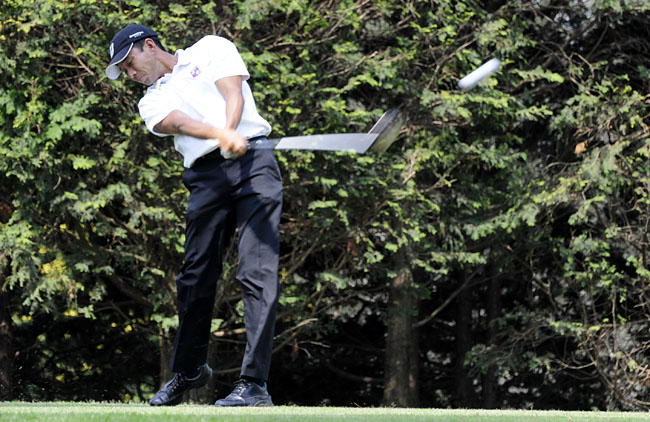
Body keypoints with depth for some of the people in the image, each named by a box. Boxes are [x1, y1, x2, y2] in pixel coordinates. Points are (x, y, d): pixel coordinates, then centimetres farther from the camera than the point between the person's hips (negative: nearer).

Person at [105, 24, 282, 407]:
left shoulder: (210, 49, 15)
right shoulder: (152, 102, 18)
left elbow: (233, 92, -2)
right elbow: (180, 123, -4)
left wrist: (230, 134, -23)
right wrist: (222, 136, -25)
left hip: (254, 161, -4)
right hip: (207, 177, 4)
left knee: (258, 271, -13)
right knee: (196, 276, 4)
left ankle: (255, 383, -17)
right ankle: (190, 370, 25)